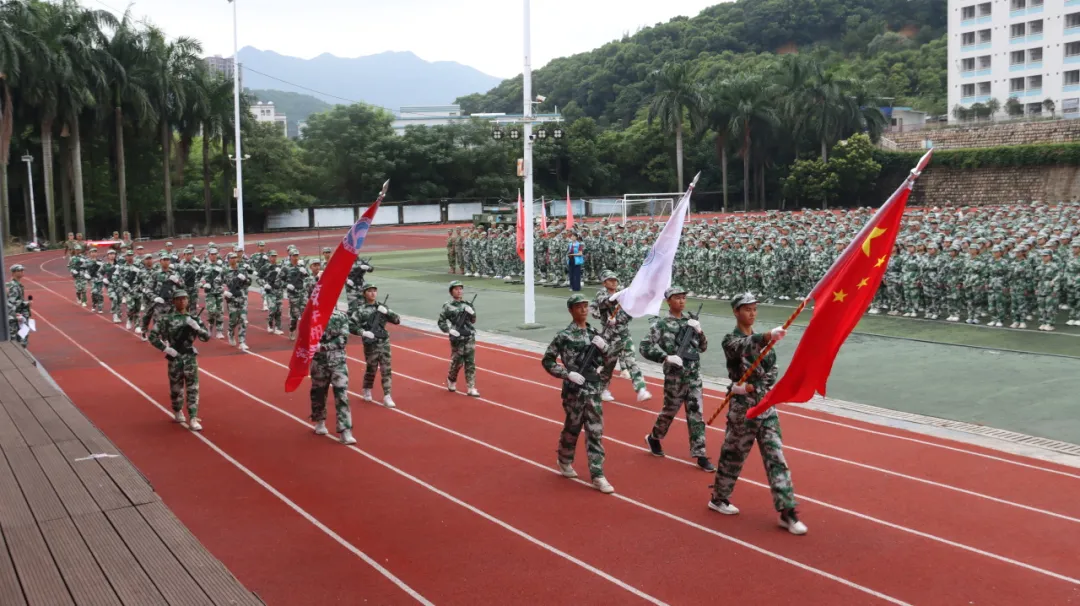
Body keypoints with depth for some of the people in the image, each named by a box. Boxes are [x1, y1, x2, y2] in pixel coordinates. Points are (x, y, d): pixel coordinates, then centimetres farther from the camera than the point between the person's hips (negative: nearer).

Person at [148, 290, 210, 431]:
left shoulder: (193, 319, 4)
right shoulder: (166, 318, -3)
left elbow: (206, 337, 1)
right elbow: (152, 336, -4)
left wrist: (196, 326, -15)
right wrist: (166, 348, -11)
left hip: (190, 357, 1)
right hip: (175, 358, -1)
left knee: (193, 388, -5)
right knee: (176, 387, 11)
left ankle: (193, 419, -4)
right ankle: (178, 412, 35)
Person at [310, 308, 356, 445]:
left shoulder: (342, 317, -1)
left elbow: (343, 339, -9)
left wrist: (323, 346, -19)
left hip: (338, 361, -1)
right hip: (319, 361, 1)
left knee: (342, 395, -7)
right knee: (318, 392, 14)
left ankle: (345, 432, -8)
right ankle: (320, 422, 38)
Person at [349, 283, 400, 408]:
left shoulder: (381, 307, 6)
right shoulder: (361, 310, -7)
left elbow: (397, 320, 5)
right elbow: (350, 326, -12)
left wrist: (387, 312, -10)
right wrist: (363, 332, -21)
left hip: (384, 343, 3)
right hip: (371, 345, -3)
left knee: (386, 370, 1)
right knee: (371, 369, 8)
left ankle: (387, 396, 4)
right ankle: (367, 391, 33)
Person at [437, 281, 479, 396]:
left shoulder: (466, 304, 9)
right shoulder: (448, 306, -4)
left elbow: (473, 321, 13)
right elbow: (441, 322, -3)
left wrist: (472, 313, -6)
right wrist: (449, 330, -16)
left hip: (470, 338, 4)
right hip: (457, 339, -4)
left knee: (470, 364, 2)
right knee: (457, 363, 4)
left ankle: (471, 388, 4)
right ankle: (451, 380, 32)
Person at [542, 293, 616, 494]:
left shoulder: (594, 333, 7)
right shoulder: (564, 336, -9)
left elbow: (611, 357, 11)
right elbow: (547, 361, -8)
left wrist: (604, 346, -10)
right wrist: (567, 374, -17)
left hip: (594, 390, 4)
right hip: (574, 391, -4)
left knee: (595, 432, 3)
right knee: (572, 429, 10)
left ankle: (597, 476, 5)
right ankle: (564, 462, 35)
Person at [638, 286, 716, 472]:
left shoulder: (690, 322, 8)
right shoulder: (661, 324, -7)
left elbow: (703, 348, 13)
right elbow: (644, 347, -13)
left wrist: (699, 332, -5)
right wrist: (666, 357, -21)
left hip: (694, 375, 4)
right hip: (675, 376, -4)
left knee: (696, 413, 2)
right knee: (670, 410, 11)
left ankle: (700, 454, 6)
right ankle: (654, 438, 37)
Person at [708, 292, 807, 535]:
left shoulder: (761, 339, 10)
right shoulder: (731, 340, -8)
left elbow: (772, 372, 4)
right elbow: (746, 345, -33)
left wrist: (753, 387, -14)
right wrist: (768, 336, -53)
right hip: (742, 408, -5)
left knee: (775, 456, 0)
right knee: (733, 455, 8)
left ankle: (786, 512, 0)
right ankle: (719, 498, 30)